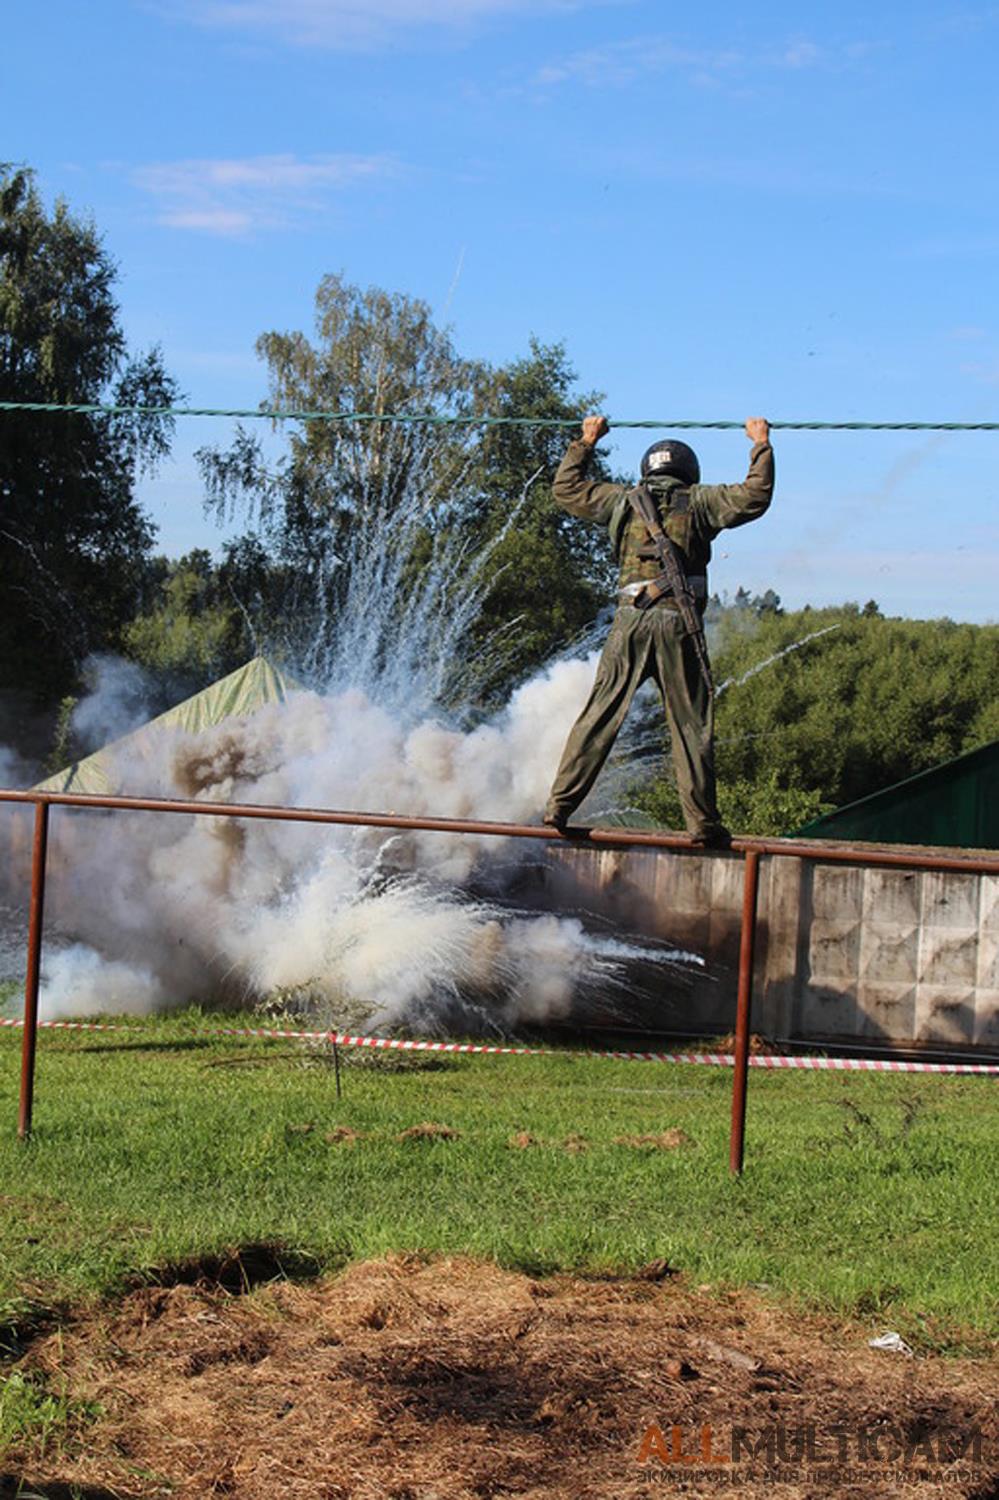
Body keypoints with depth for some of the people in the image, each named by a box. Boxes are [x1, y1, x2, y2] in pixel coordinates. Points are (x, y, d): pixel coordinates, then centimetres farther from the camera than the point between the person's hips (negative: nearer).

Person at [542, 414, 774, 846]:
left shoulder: (621, 501, 16)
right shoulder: (698, 502, 7)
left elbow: (566, 489, 27)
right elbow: (754, 496, 1)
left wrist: (585, 443, 37)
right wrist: (761, 446, 14)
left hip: (629, 619, 3)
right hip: (679, 621, -2)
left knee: (598, 716, 6)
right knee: (691, 724, 1)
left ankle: (560, 805, 3)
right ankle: (702, 821, -1)